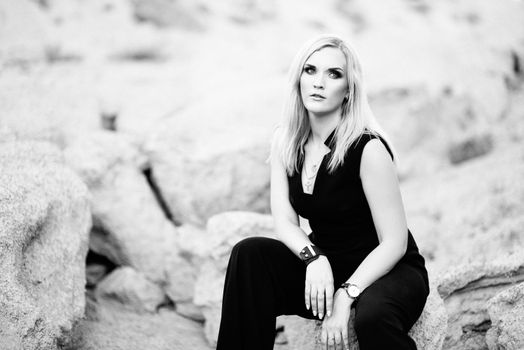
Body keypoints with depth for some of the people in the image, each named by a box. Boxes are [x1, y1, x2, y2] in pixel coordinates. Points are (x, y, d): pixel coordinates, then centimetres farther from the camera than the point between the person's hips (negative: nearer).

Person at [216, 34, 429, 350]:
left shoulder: (368, 148, -19)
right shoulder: (286, 142, -1)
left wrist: (344, 296, -27)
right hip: (324, 265, 5)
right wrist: (313, 258, -25)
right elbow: (286, 221, -4)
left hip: (388, 269, -5)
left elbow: (394, 242, -18)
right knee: (249, 254, -19)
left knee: (372, 315, -38)